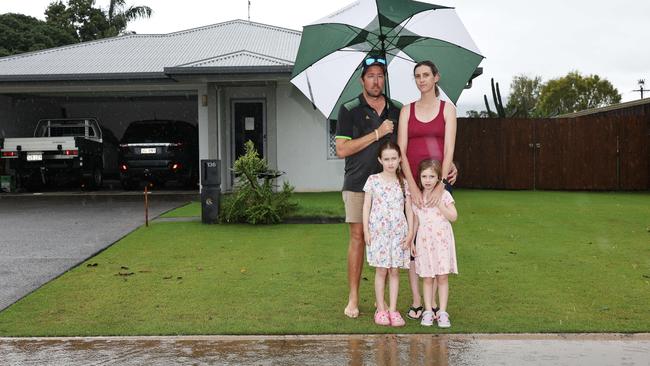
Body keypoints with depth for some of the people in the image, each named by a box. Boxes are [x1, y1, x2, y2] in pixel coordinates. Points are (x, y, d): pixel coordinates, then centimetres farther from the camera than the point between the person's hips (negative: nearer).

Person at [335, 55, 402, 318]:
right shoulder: (350, 110, 1)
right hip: (358, 184, -3)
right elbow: (342, 149, -8)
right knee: (358, 237, -3)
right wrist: (377, 134, -12)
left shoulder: (397, 111, 12)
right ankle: (353, 298, 4)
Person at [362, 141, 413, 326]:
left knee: (395, 271, 4)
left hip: (399, 233, 2)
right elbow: (366, 206, 1)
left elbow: (409, 208, 7)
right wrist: (366, 231, -4)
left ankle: (393, 309, 9)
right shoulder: (373, 180, 0)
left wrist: (410, 232, 0)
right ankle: (381, 309, 10)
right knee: (381, 270, 1)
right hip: (378, 231, -2)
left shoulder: (404, 182, 5)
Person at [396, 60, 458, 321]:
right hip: (411, 180, 1)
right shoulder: (407, 110, 8)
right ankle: (416, 301, 6)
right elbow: (401, 151, -2)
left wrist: (440, 185, -17)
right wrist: (413, 187, -13)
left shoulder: (447, 109, 5)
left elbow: (449, 149, -5)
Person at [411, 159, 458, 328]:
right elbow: (415, 221, 11)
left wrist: (439, 204, -14)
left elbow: (453, 217, -7)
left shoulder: (444, 195, -1)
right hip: (424, 241, 2)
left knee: (443, 277, 0)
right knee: (427, 278, 3)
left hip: (442, 240, -1)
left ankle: (442, 312, 5)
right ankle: (428, 312, 9)